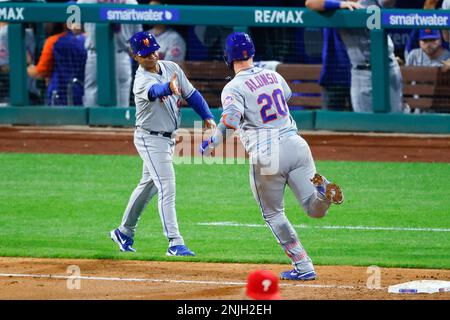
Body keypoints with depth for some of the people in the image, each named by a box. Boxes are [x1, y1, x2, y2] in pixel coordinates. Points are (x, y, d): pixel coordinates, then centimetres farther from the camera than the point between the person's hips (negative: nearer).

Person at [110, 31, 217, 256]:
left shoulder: (171, 68, -1)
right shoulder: (142, 81, -25)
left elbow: (191, 94, 7)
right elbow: (155, 91, -48)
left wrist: (207, 116, -4)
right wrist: (169, 87, -70)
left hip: (168, 138, 8)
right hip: (150, 139, -8)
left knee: (148, 185, 20)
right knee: (167, 188, -16)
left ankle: (124, 232, 35)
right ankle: (175, 243, -19)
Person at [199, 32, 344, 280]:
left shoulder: (234, 88, -6)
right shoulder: (273, 76, 14)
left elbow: (231, 119, -25)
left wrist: (211, 143, -20)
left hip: (266, 156, -4)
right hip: (295, 145, 4)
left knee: (273, 214, 17)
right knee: (316, 210, 5)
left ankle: (303, 267, 12)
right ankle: (321, 188, -31)